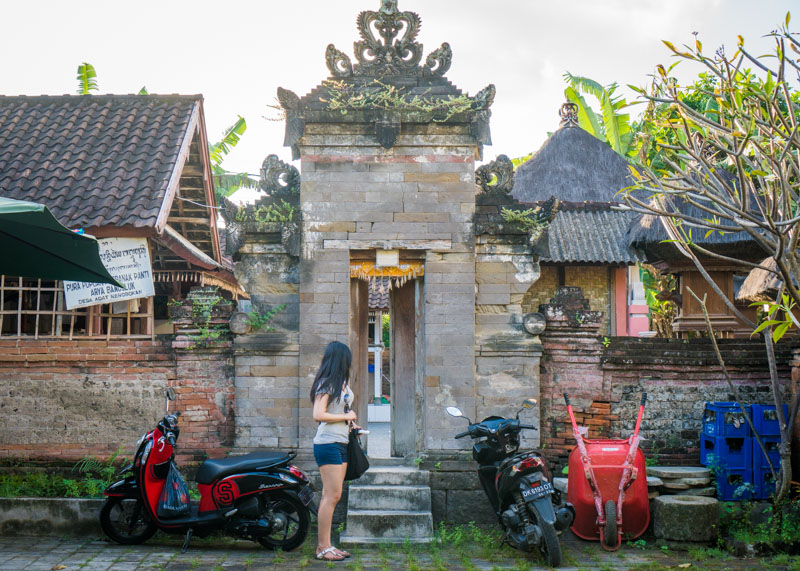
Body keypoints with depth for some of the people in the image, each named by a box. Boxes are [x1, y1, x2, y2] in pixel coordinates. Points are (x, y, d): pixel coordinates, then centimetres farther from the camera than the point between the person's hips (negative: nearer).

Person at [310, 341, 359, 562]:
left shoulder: (343, 382, 15)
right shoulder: (326, 383, -13)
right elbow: (318, 415, -21)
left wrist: (351, 423, 14)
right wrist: (345, 416, -11)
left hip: (341, 443, 9)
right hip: (328, 443, -9)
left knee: (333, 496, 10)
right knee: (331, 496, -7)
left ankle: (324, 546, 16)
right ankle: (323, 548, -1)